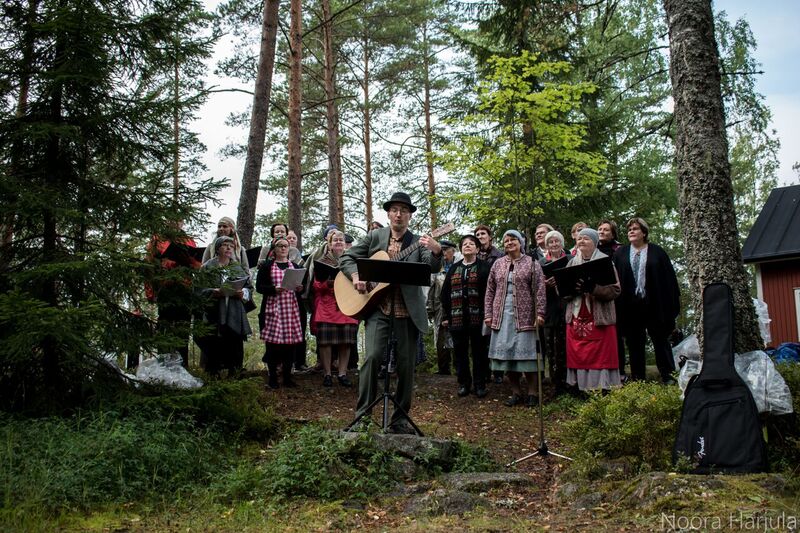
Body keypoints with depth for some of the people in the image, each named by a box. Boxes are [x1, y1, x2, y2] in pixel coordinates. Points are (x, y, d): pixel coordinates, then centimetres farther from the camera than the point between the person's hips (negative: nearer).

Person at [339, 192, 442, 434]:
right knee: (373, 356, -16)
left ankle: (399, 418, 17)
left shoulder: (418, 242, 8)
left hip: (407, 311, 1)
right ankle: (362, 414, -4)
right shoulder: (375, 236, 10)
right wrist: (355, 276, -7)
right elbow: (346, 258, 12)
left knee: (406, 365, 3)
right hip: (377, 307, -1)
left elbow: (432, 268, -8)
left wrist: (436, 252, -30)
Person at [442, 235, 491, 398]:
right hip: (457, 318, 4)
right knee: (460, 351, 7)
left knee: (479, 351, 3)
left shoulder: (484, 267, 3)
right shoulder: (454, 268, 15)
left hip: (477, 317, -3)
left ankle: (480, 384, 12)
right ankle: (464, 383, 17)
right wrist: (445, 316, 5)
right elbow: (445, 292, 12)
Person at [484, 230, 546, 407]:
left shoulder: (532, 263, 2)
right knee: (506, 353, 3)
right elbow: (490, 291, 12)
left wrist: (540, 313, -12)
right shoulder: (498, 264, 12)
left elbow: (539, 290, -4)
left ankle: (531, 392, 8)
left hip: (524, 316, -3)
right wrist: (488, 314, 5)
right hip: (502, 316, 4)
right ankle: (516, 392, 13)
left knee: (525, 352, -3)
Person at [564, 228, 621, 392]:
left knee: (601, 358, -4)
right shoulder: (572, 263, 13)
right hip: (576, 319, 4)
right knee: (578, 357, 3)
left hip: (600, 320, -4)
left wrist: (593, 288, -23)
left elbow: (615, 289, -9)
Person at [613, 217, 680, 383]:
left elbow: (669, 276, 2)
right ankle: (638, 380, 13)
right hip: (630, 306, 2)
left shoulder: (656, 251, 5)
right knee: (634, 343, 6)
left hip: (654, 305, -2)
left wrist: (674, 300, -4)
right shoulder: (620, 253, 10)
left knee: (661, 340, 3)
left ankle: (668, 377, 9)